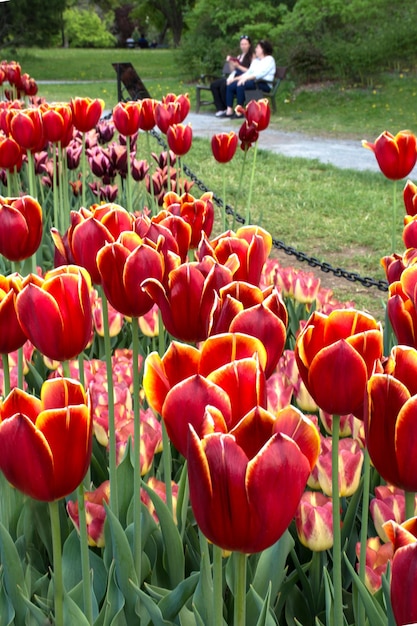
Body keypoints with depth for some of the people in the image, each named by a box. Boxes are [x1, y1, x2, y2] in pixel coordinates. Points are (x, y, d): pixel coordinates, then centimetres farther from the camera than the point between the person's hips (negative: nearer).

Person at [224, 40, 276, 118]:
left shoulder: (269, 59, 0)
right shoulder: (255, 60, 26)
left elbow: (261, 73, -16)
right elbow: (248, 72, 18)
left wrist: (246, 78, -27)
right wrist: (235, 78, 2)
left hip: (264, 84, -8)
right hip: (253, 82, 8)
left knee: (241, 85, -33)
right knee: (230, 85, -13)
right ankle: (229, 110, -22)